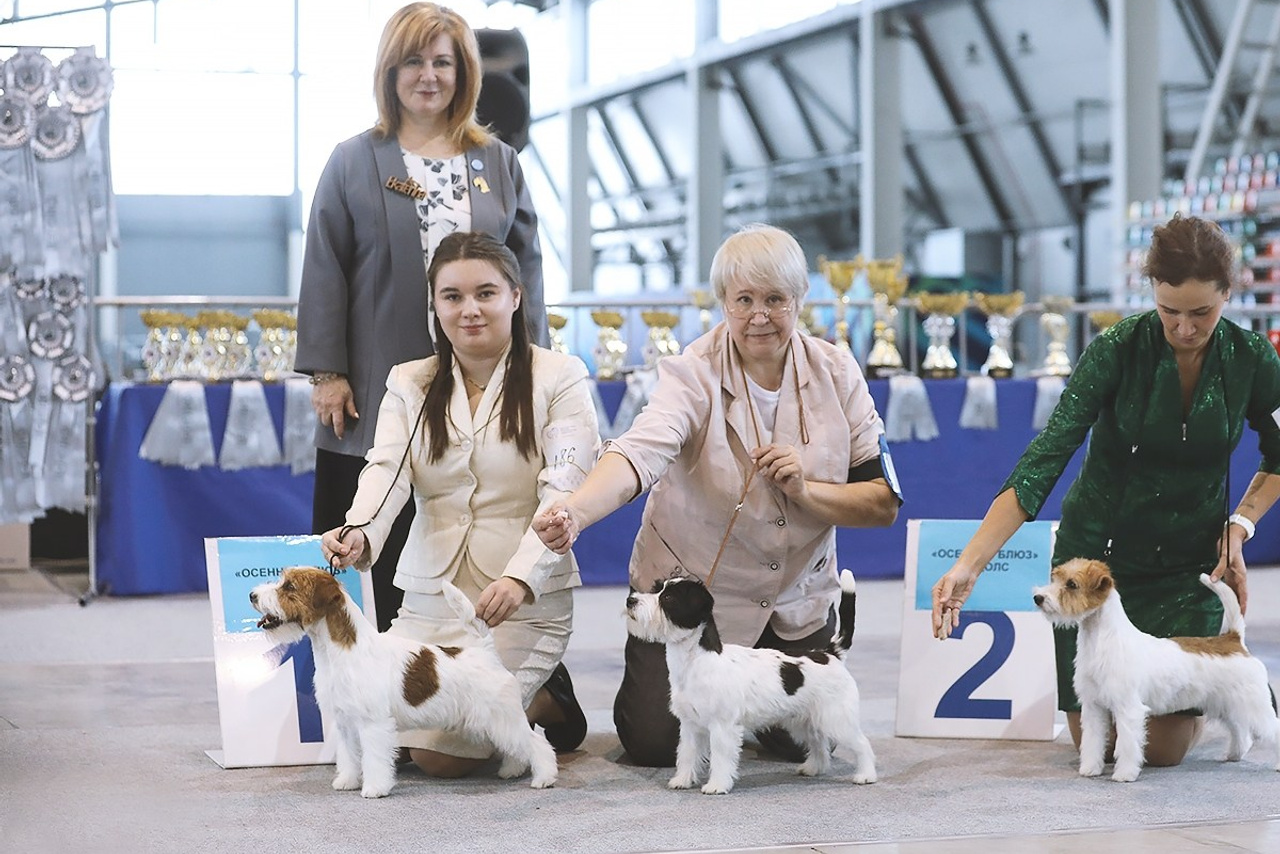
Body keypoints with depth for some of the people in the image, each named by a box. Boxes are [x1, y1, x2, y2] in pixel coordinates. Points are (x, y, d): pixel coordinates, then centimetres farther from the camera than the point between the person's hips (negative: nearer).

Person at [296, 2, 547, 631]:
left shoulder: (498, 164, 13)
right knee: (372, 555, -2)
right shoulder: (354, 163, 6)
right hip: (378, 393, -2)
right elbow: (324, 272, 3)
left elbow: (526, 268, 11)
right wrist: (328, 372, -5)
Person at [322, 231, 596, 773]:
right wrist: (359, 534, -31)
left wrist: (520, 577, -29)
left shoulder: (558, 377, -1)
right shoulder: (408, 384, 10)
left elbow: (563, 493, -12)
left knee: (439, 753, -19)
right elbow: (386, 470, -7)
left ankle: (546, 702, 12)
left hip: (524, 601, -5)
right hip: (429, 599, 5)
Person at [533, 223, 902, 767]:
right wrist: (574, 512, -58)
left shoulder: (836, 375, -8)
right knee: (658, 743, -10)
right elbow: (638, 455, -38)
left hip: (797, 599, 3)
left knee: (803, 742, -4)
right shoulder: (693, 375, -18)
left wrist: (806, 491, -25)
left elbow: (884, 503, -6)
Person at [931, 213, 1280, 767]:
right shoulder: (1116, 351, -20)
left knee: (1164, 747, -7)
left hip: (1192, 560, 1)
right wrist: (968, 565, -36)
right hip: (1099, 550, -1)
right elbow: (1043, 462, -26)